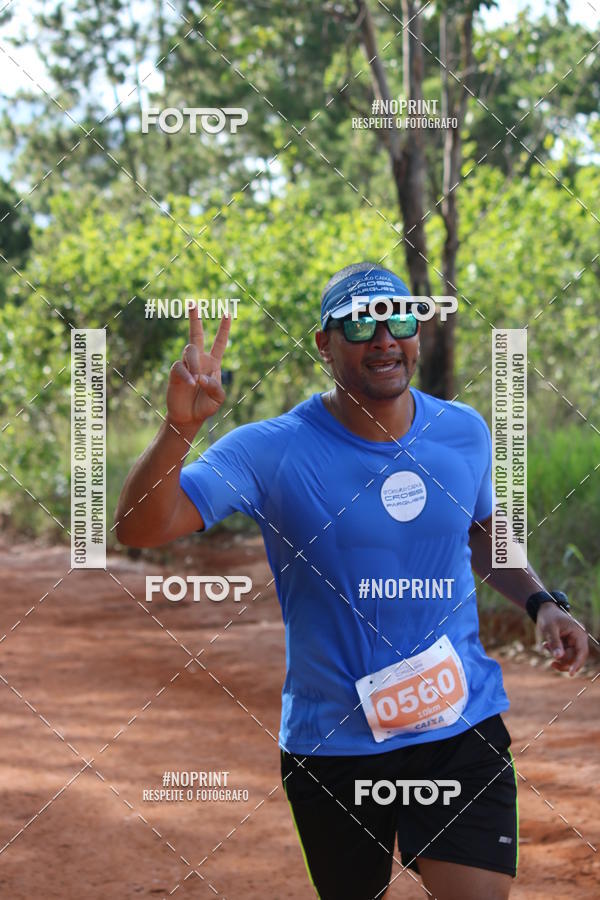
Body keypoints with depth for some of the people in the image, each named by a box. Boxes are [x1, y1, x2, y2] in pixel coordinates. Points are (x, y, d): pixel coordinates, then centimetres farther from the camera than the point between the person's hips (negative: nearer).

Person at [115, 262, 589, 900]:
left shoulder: (465, 433, 3)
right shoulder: (271, 451, -11)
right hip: (331, 743, -2)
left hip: (462, 730, 2)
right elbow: (139, 528, -20)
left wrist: (539, 601, 6)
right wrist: (179, 428, -36)